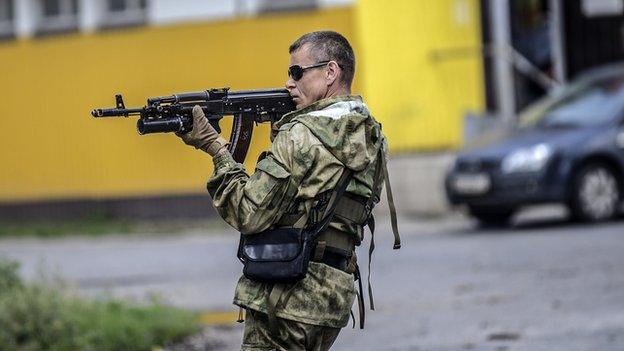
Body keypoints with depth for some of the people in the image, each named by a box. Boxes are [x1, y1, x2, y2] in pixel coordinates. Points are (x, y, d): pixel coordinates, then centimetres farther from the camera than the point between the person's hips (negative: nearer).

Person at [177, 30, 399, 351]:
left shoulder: (301, 136, -15)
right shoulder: (370, 136, 11)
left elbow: (249, 215, -17)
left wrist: (215, 147, -10)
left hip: (287, 299, -9)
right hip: (334, 296, 9)